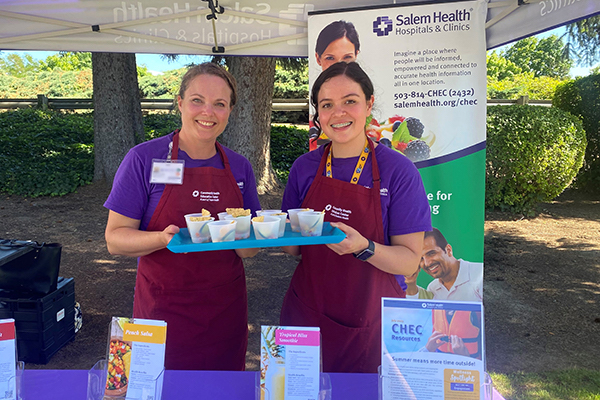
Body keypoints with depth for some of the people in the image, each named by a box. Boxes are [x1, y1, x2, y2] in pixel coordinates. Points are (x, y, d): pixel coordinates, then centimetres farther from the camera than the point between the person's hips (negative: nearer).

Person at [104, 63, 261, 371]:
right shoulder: (144, 158, -7)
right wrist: (165, 239, -25)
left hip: (226, 310, 4)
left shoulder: (240, 168, 4)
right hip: (163, 309, -3)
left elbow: (249, 251, 8)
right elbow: (115, 239, -8)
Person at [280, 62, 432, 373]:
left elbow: (410, 261, -11)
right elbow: (295, 248, 8)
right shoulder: (304, 167, -1)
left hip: (368, 323, -3)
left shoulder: (398, 171, -11)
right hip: (306, 316, 3)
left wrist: (364, 248, -29)